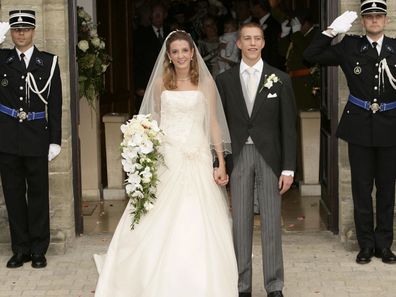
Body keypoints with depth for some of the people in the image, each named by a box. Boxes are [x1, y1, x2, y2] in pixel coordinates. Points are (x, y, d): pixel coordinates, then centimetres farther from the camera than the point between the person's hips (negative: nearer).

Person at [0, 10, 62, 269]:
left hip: (36, 139, -1)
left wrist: (55, 140, -3)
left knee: (38, 194, 5)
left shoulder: (49, 62, 2)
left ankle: (39, 249, 16)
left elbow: (55, 103, 2)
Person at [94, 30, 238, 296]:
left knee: (199, 228, -3)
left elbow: (213, 124, 5)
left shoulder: (206, 82, 6)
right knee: (160, 227, -2)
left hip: (197, 159, -1)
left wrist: (221, 163, -1)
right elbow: (156, 122, 13)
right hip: (166, 158, 1)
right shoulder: (161, 82, 8)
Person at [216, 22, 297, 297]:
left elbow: (288, 126, 1)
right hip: (237, 157, 1)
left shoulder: (280, 79, 1)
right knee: (240, 223, 5)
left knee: (271, 223, 2)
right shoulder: (224, 80, 4)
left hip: (269, 156, -1)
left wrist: (288, 168, -4)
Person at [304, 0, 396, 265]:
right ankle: (366, 244, 16)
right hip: (360, 126, -1)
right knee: (361, 188, 5)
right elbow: (311, 55, -4)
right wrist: (332, 31, -12)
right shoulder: (350, 46, 1)